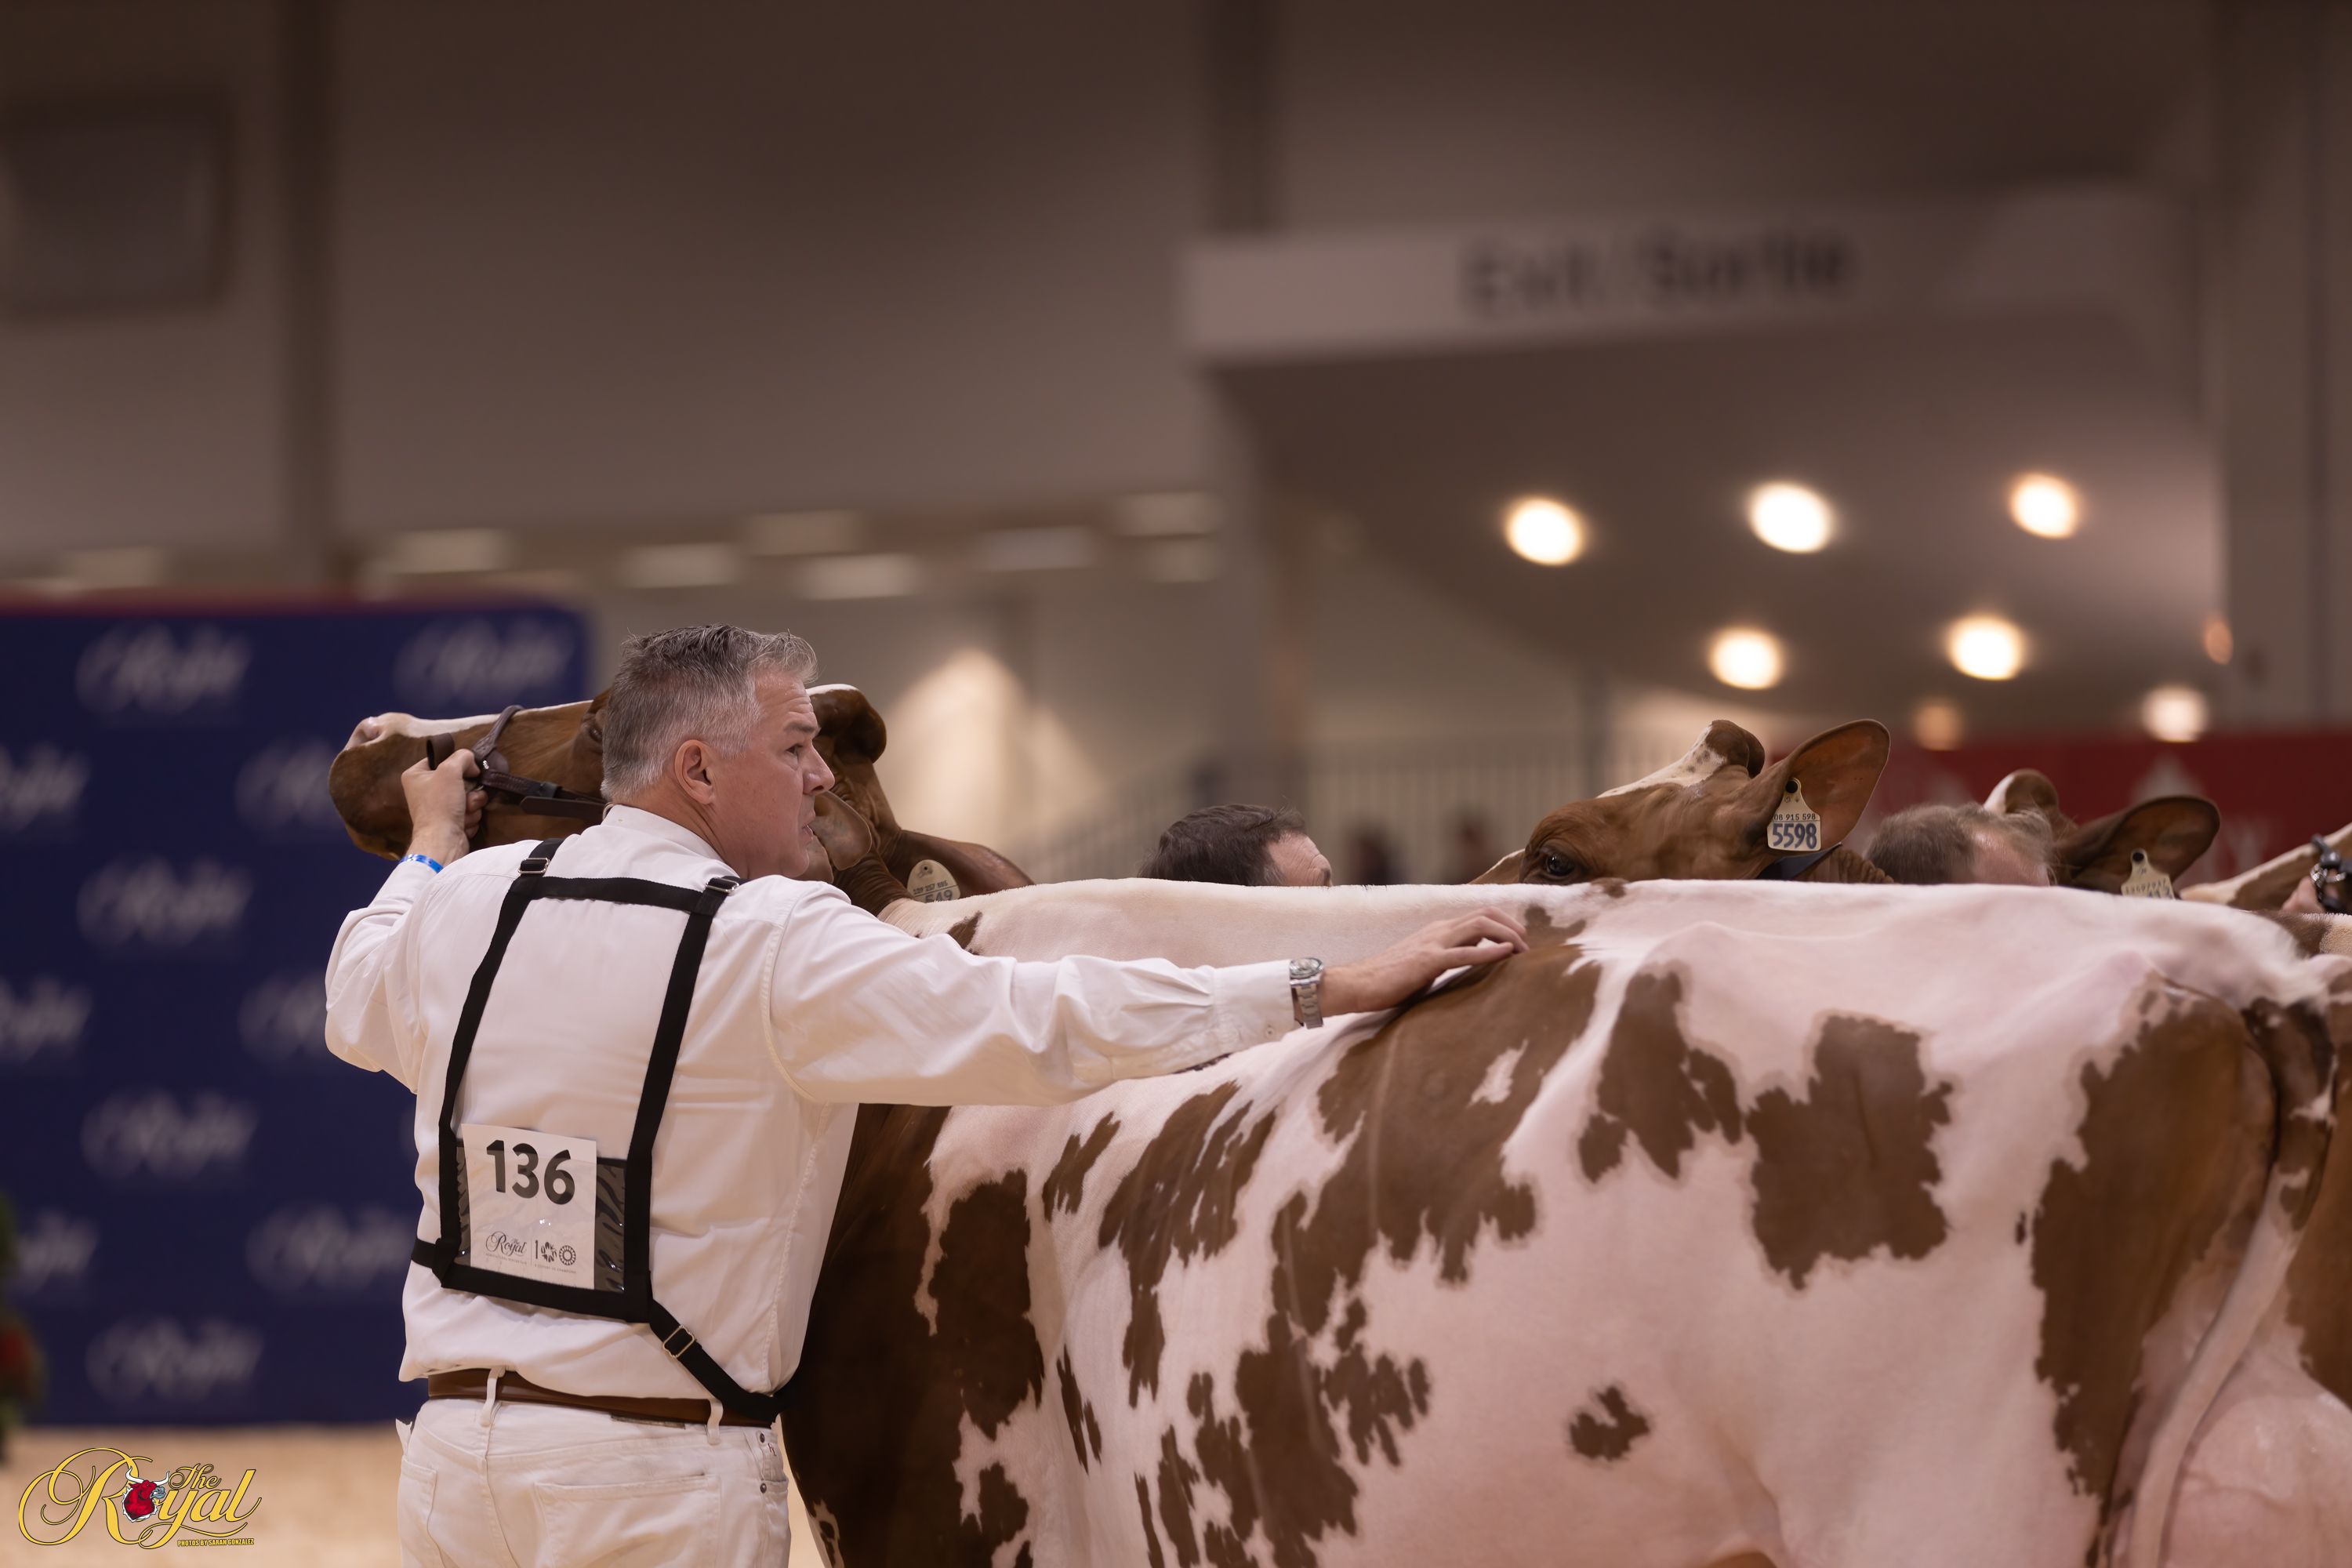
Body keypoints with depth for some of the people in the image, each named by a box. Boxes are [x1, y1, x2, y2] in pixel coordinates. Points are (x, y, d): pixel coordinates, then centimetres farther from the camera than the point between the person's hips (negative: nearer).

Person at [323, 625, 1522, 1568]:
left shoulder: (466, 904, 6)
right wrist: (1331, 989, -16)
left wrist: (434, 847, 48)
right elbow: (1048, 1024, -18)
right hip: (656, 1471, -6)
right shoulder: (781, 950, -12)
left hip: (457, 1441, 6)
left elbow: (357, 1005, 29)